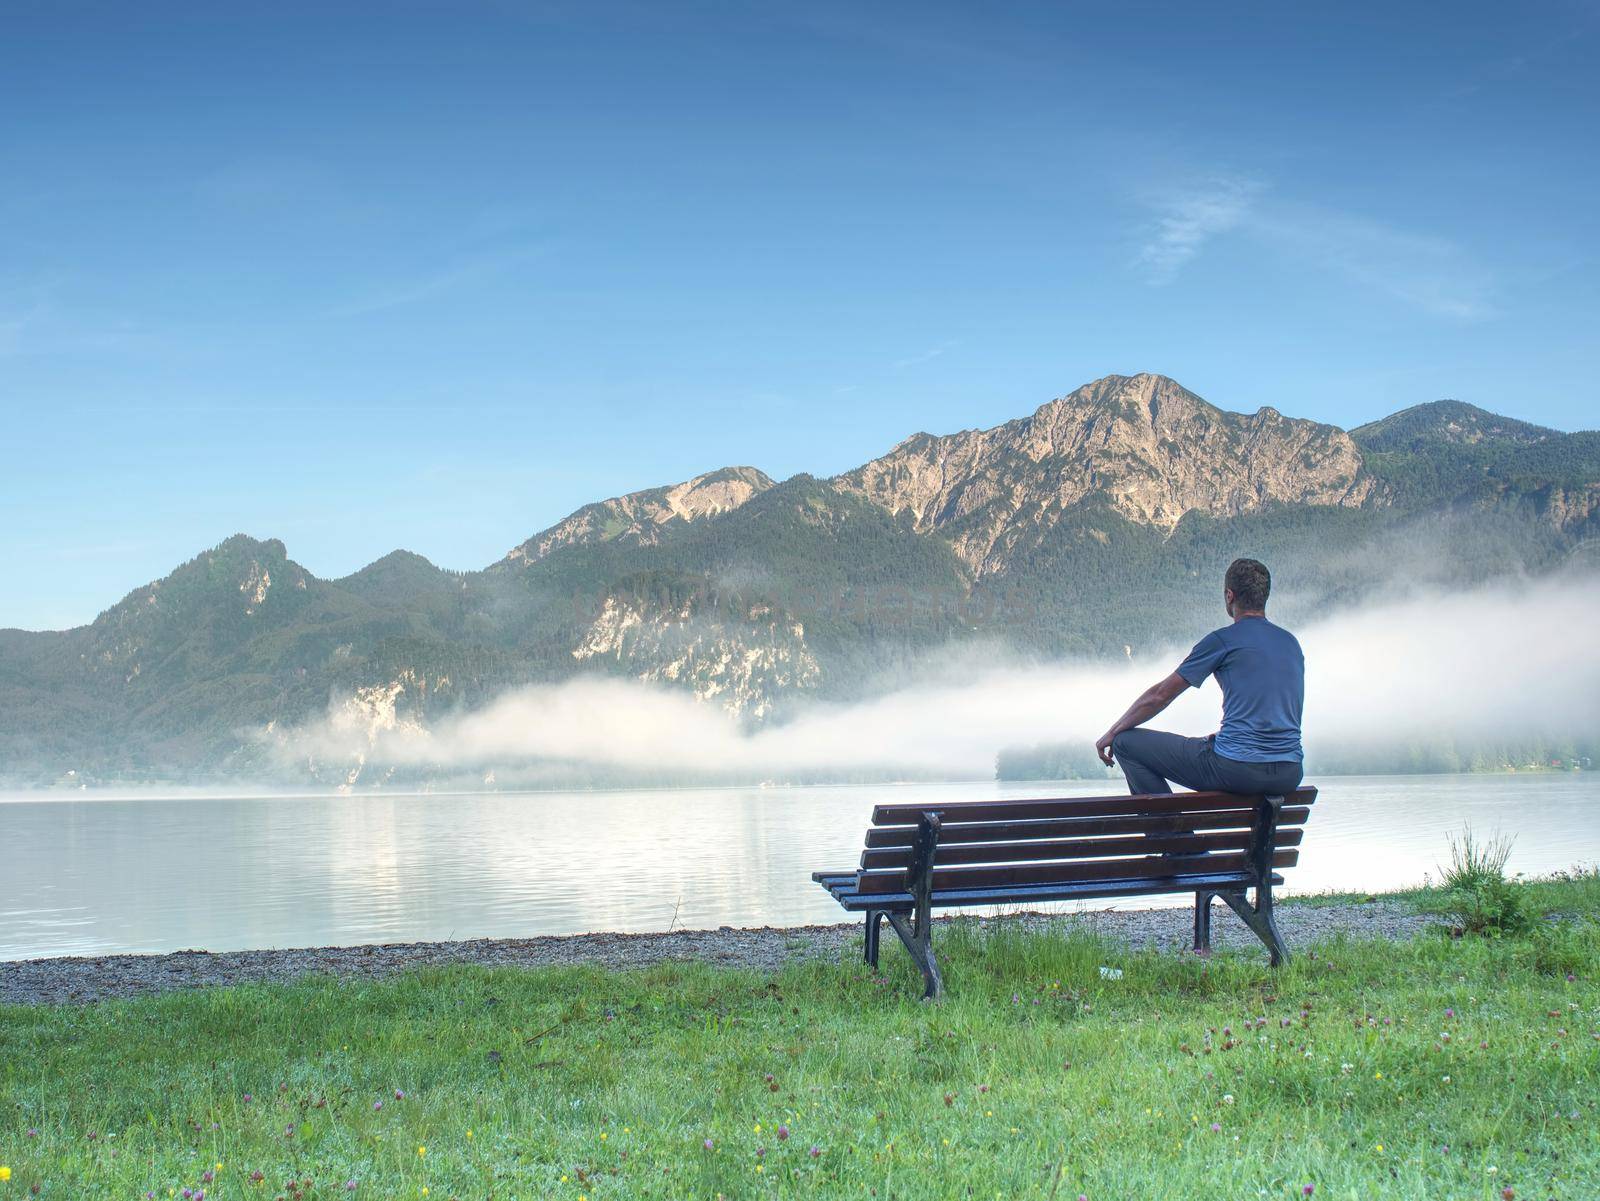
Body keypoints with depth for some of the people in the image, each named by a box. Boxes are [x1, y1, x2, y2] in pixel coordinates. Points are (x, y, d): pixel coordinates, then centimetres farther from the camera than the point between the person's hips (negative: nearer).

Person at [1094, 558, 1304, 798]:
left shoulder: (1223, 640, -5)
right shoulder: (1291, 643, 14)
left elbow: (1160, 695, 1)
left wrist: (1112, 733, 13)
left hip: (1238, 769, -7)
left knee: (1126, 743, 4)